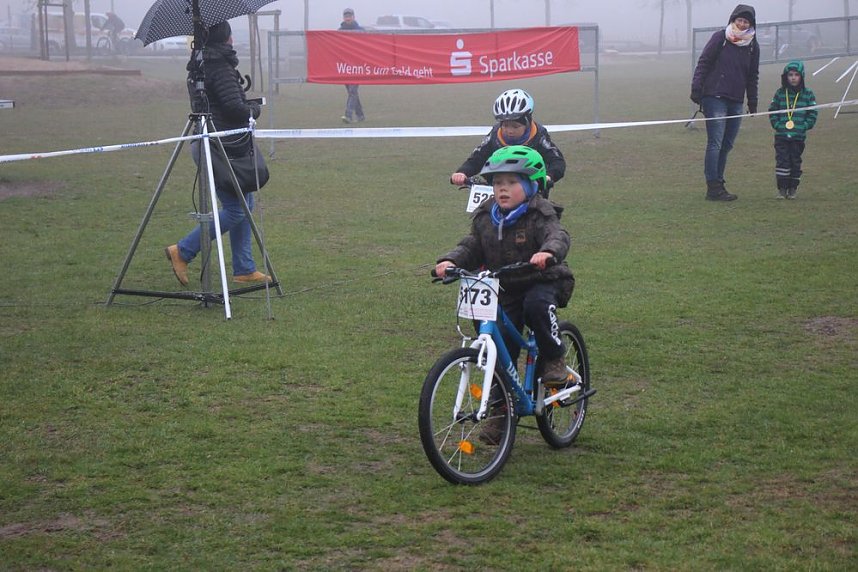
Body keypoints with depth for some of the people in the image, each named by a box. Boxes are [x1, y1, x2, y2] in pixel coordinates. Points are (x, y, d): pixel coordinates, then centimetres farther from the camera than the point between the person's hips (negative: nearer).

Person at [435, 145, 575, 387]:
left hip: (543, 281, -5)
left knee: (536, 305, -36)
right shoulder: (485, 218, 3)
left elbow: (558, 236, -30)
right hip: (506, 289, 5)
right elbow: (471, 247, 2)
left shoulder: (540, 215, -13)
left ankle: (554, 358, -15)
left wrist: (548, 252, -54)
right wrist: (450, 260, -19)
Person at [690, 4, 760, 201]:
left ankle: (717, 185, 14)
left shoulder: (753, 46, 12)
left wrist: (752, 102, 16)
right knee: (715, 143, -9)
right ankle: (714, 187, -10)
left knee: (726, 145, 7)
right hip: (714, 97, -5)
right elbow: (703, 63, -2)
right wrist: (696, 88, -10)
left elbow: (753, 76, 19)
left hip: (736, 102, 5)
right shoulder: (720, 38, -2)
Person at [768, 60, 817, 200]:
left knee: (795, 162, 7)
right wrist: (777, 125, -5)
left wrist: (804, 126, -7)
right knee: (782, 161, -5)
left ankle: (792, 189, 16)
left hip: (799, 136, 0)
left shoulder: (808, 94, 1)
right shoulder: (780, 93, 3)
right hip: (781, 135, 0)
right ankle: (781, 189, 0)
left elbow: (812, 114, 3)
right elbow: (772, 111, 7)